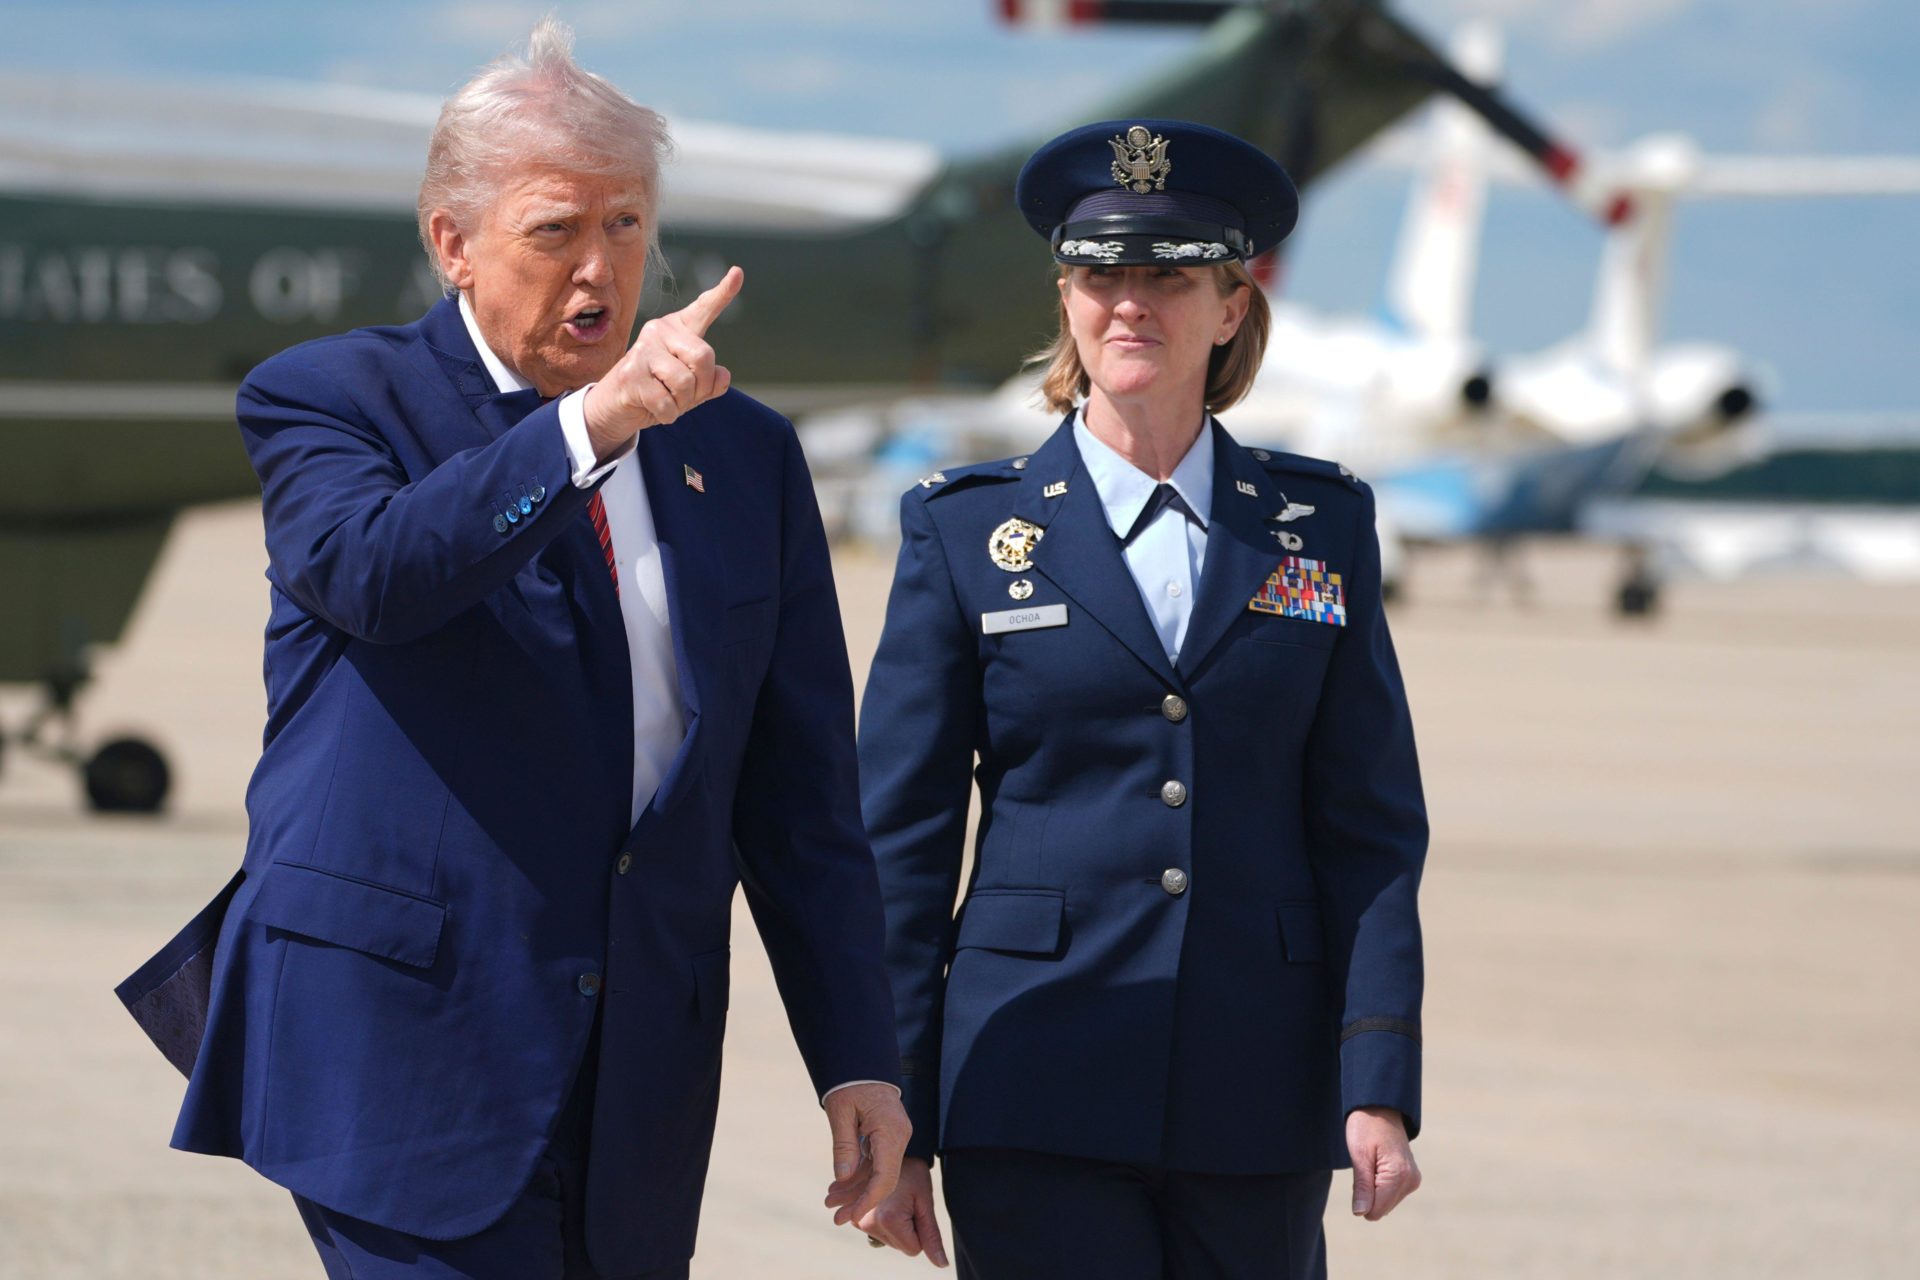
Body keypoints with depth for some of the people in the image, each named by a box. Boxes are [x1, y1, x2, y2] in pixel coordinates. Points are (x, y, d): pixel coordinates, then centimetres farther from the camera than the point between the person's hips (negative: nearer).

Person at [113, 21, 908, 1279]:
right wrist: (597, 419, -30)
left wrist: (858, 1061, 7)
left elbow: (801, 795, 14)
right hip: (404, 1036, -5)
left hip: (642, 1069, 5)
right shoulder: (330, 400, 2)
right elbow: (370, 571, -22)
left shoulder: (745, 455, 14)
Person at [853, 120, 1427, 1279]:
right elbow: (902, 840, 4)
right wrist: (891, 1120, -1)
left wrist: (1382, 1085, -4)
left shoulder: (1321, 525, 9)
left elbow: (1372, 826, 6)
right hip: (1039, 1095, -2)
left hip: (1256, 1108, 2)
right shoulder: (967, 529, 5)